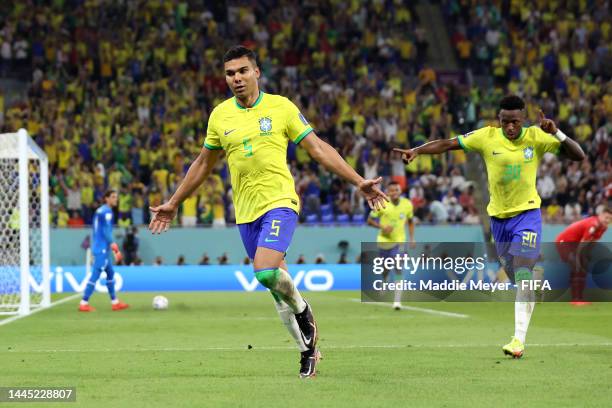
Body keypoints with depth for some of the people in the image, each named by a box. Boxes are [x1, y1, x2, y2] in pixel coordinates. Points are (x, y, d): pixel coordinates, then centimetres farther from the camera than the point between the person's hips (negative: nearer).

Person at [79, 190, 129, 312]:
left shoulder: (100, 210, 17)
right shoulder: (107, 211, -11)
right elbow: (107, 231, -18)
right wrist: (115, 248, -18)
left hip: (98, 248, 10)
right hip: (102, 248, -10)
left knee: (110, 273, 15)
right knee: (95, 275, -10)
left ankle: (115, 302, 19)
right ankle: (84, 303, -12)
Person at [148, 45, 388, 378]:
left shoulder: (281, 107, -2)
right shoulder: (220, 115, 7)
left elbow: (317, 148, 0)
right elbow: (203, 164, 19)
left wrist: (359, 182, -6)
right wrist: (173, 204, 21)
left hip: (280, 202, -4)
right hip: (246, 212, 4)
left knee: (267, 271, -25)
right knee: (276, 283, 6)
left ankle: (303, 310, 4)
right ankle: (307, 350, 18)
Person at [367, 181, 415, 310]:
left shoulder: (407, 204, -3)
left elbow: (410, 222, 14)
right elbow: (370, 220, -3)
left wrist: (412, 238, 4)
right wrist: (382, 227, -19)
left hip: (399, 241, 0)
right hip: (384, 241, 0)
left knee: (399, 270, -15)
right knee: (385, 271, 12)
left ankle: (397, 301, -15)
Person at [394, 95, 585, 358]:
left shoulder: (536, 137, -8)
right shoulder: (487, 137, -6)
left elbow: (578, 156, -9)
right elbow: (448, 144, -5)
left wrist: (557, 133, -25)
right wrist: (416, 150, -19)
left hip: (528, 213, -3)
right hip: (498, 216, 3)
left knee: (523, 275, -17)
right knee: (514, 277, 12)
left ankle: (519, 339, -20)